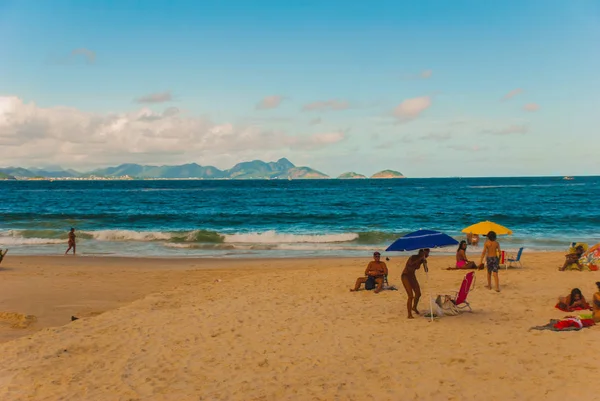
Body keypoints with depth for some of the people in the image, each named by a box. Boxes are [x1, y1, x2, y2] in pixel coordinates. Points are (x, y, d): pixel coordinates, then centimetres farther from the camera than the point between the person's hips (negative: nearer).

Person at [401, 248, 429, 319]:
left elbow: (426, 270, -10)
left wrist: (425, 263, -27)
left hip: (412, 276, 8)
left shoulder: (422, 260, -2)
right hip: (405, 276, -8)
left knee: (418, 294, 14)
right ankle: (409, 315, -9)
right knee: (411, 296, -15)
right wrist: (420, 259, -40)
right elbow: (411, 264, -42)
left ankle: (414, 307, 42)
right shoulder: (413, 257, -21)